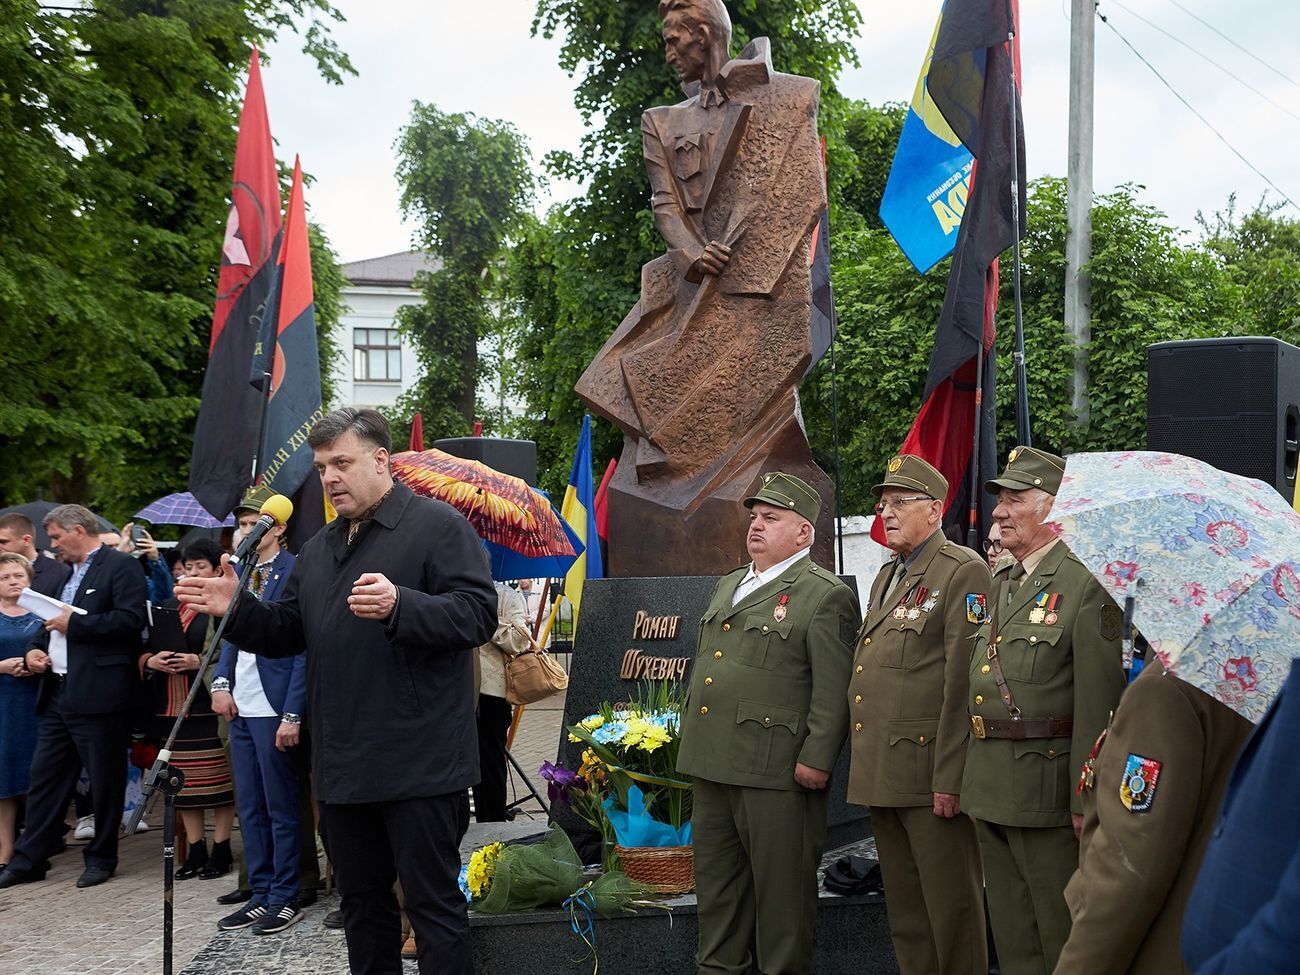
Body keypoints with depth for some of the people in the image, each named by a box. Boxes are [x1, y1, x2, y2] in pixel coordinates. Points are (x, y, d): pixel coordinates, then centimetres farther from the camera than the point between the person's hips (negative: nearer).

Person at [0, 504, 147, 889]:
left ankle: (101, 858, 16)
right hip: (58, 692, 8)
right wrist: (35, 649, 6)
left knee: (104, 782, 4)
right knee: (44, 777, 11)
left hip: (97, 694, -8)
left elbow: (131, 620, -19)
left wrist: (74, 624, -16)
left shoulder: (120, 566, -8)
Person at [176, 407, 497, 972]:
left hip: (418, 767, -8)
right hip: (343, 768, 8)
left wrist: (399, 607, -31)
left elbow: (478, 613, -17)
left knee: (434, 903, -2)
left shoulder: (437, 525, -6)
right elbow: (287, 634, 21)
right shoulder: (318, 549, 18)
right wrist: (236, 611, 3)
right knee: (362, 900, 17)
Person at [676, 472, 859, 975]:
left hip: (776, 769, -8)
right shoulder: (728, 586, 18)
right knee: (716, 879, 16)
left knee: (780, 886, 3)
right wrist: (692, 741, 21)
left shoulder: (826, 596, -7)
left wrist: (816, 758, -19)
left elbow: (833, 688, -14)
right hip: (712, 763, 8)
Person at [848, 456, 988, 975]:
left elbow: (962, 683, -16)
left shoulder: (964, 572, -9)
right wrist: (864, 766, 17)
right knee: (905, 913, 16)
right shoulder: (886, 577, 19)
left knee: (951, 911, 1)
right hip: (881, 777, 9)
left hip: (932, 775, -9)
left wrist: (950, 778, -20)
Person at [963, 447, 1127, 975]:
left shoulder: (1087, 584, -14)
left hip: (1046, 787, -8)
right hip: (989, 785, 8)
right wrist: (973, 781, 17)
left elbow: (1098, 701, -19)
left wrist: (1086, 799, -20)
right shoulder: (1002, 583, 14)